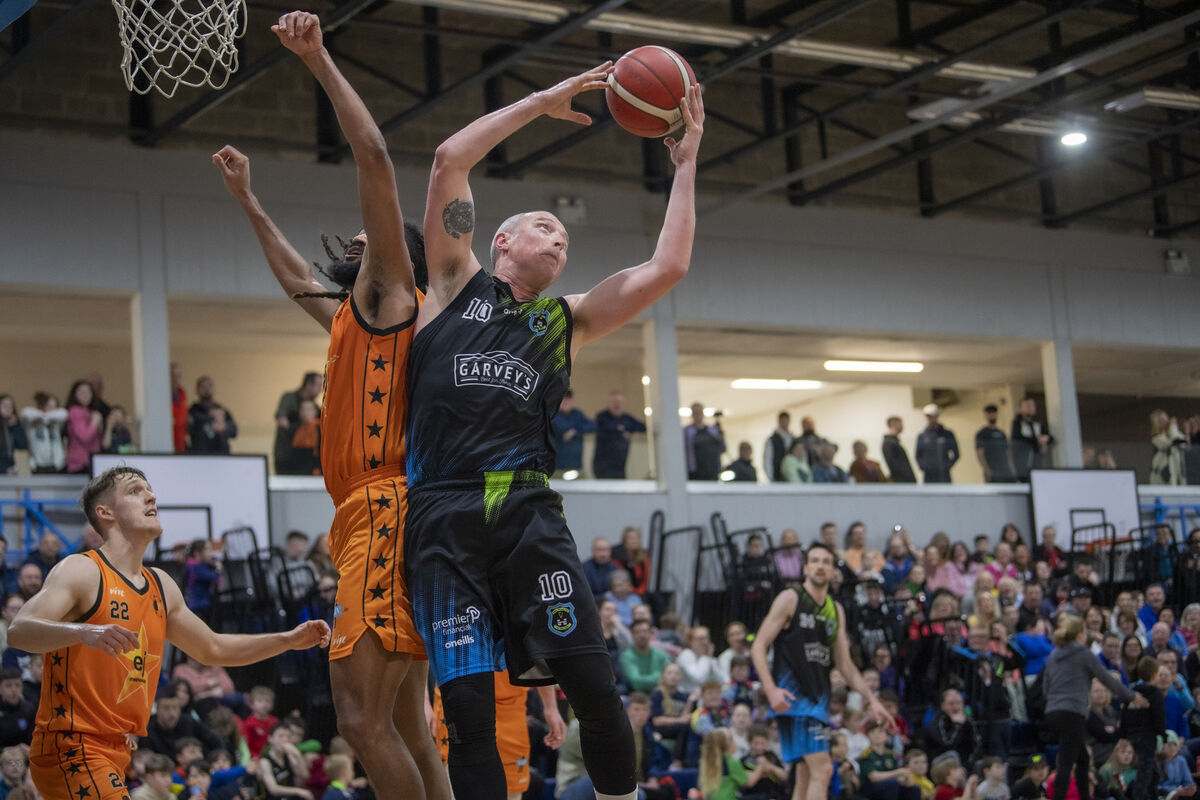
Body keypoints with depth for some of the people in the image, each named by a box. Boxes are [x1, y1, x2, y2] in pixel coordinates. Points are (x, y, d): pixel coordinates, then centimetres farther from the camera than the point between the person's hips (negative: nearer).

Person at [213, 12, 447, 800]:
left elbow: (376, 160, -9)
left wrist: (320, 60, -8)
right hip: (368, 524, 10)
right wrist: (248, 201, 53)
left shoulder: (390, 297, 2)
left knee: (365, 719, -15)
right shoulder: (352, 320, 26)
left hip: (386, 518, -10)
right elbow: (298, 279, 48)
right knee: (406, 725, 8)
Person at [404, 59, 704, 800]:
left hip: (528, 509, 2)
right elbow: (449, 160, 8)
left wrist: (687, 162, 15)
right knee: (468, 704, -5)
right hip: (444, 514, -2)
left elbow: (668, 268, 12)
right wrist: (542, 102, 11)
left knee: (594, 684, -7)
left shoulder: (568, 318, 22)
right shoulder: (456, 285, 16)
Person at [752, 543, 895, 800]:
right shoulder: (791, 599, -5)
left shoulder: (836, 610, 15)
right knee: (823, 769, -18)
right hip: (792, 696, -8)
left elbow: (844, 663, 20)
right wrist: (771, 689, -22)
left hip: (819, 697, 8)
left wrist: (871, 700, 14)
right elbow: (758, 646, -9)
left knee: (806, 776, 9)